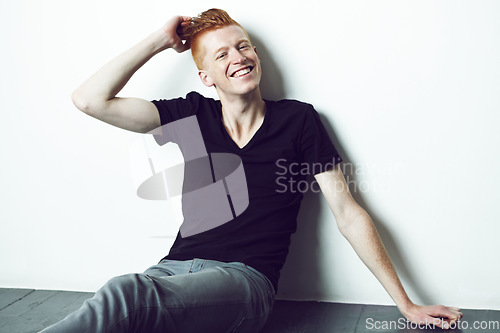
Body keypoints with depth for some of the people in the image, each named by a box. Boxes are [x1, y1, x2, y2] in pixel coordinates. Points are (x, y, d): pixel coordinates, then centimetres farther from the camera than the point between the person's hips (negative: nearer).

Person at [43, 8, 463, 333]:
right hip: (175, 269, 3)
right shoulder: (192, 115, 13)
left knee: (124, 296, -34)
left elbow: (348, 214, 7)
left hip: (245, 279, -2)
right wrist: (161, 40, 8)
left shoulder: (298, 120, 8)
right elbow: (90, 99, 7)